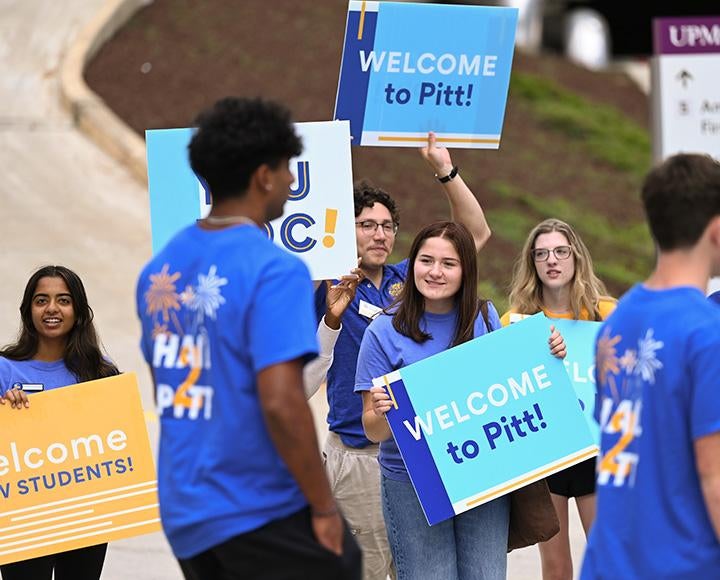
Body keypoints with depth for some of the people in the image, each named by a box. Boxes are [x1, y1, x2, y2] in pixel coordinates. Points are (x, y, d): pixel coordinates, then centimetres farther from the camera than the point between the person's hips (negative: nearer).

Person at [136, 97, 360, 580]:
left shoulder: (161, 268, 9)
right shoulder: (274, 271, -15)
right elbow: (280, 401, -22)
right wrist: (324, 506, -14)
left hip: (183, 516, 8)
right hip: (264, 516, -8)